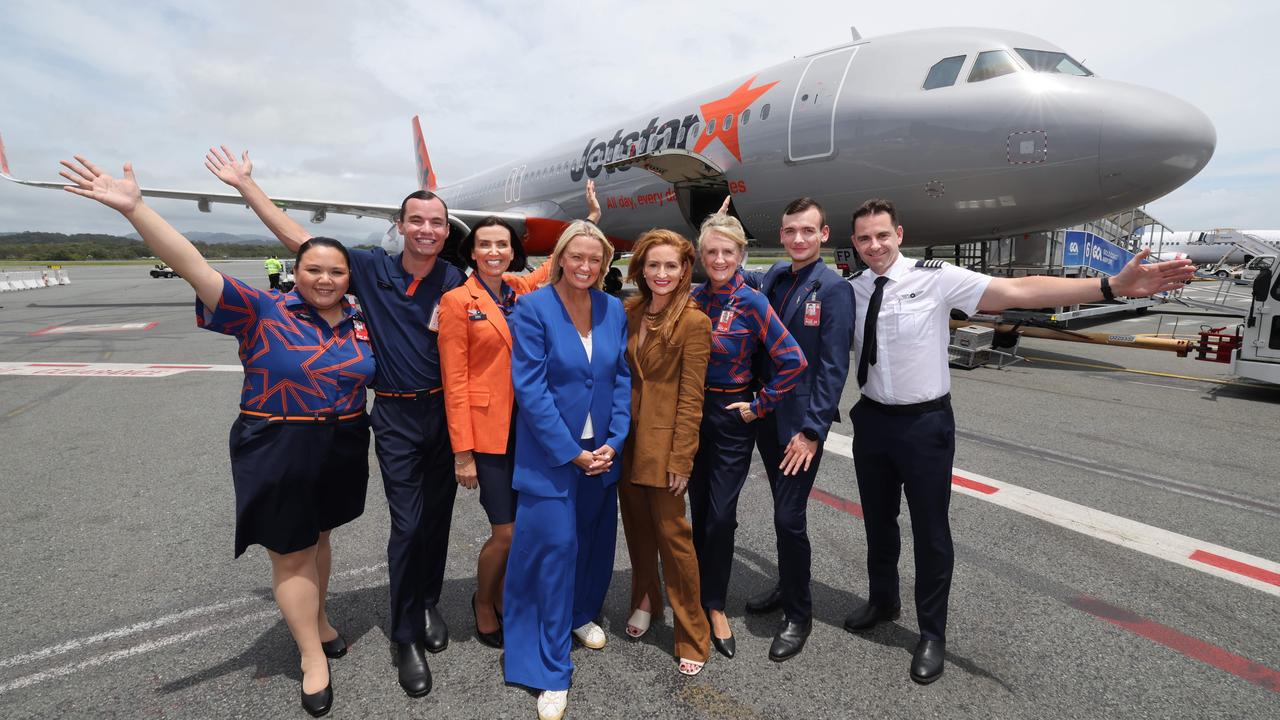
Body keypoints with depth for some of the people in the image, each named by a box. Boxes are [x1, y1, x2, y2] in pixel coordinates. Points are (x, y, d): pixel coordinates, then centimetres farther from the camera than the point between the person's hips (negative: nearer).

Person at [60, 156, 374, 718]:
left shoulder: (361, 322, 0)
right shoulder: (262, 312, -12)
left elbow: (374, 372, 15)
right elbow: (195, 268, -21)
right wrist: (134, 207, -30)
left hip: (341, 452, 4)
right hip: (277, 454, -4)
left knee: (318, 539, 22)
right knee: (291, 555, 8)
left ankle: (316, 620, 44)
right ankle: (312, 657, 24)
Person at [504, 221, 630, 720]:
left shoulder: (614, 311, 3)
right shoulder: (533, 308, -12)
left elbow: (621, 379, 5)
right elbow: (530, 387, -15)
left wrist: (613, 441, -6)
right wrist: (570, 452, -16)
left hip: (602, 451, 5)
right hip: (550, 454, -5)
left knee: (595, 540, 18)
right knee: (553, 547, -1)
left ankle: (581, 614, 45)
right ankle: (549, 669, 15)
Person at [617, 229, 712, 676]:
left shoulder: (693, 321, -12)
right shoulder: (630, 312, 6)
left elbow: (691, 397, -13)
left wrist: (681, 459, -14)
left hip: (665, 442, -5)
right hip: (628, 437, 6)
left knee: (672, 533, 1)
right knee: (637, 526, 17)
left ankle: (692, 636, 17)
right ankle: (645, 601, 39)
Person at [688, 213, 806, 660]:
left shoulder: (752, 303, -12)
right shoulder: (694, 298, 1)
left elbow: (794, 362, -16)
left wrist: (760, 406, -11)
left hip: (732, 417, -4)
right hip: (692, 411, 4)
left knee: (721, 514, 2)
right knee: (699, 509, 12)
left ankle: (715, 605, 21)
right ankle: (702, 591, 31)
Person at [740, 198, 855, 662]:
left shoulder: (834, 289, -11)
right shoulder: (773, 277, 6)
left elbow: (834, 367, -15)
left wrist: (812, 430, -17)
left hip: (802, 423, -6)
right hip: (767, 415, 6)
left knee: (789, 518, -1)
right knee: (783, 511, 19)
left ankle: (799, 614, 18)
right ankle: (787, 588, 38)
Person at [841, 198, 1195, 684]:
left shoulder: (935, 278, -14)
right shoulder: (850, 290, -2)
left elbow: (1017, 291, -22)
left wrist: (1112, 286, -29)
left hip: (925, 423, -4)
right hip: (872, 419, 4)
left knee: (930, 529, 8)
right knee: (877, 518, 20)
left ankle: (932, 633, 31)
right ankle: (882, 600, 46)